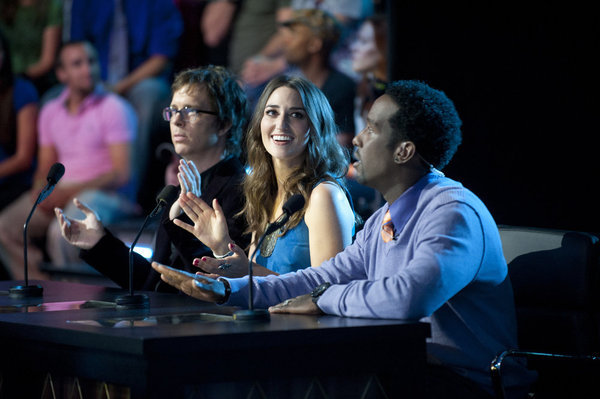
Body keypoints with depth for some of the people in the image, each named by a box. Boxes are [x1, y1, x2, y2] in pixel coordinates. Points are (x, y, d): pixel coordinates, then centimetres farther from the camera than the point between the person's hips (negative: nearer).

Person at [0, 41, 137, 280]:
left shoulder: (114, 108, -5)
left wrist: (68, 193, -18)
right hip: (61, 193, 6)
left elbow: (121, 173, -11)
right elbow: (45, 168, 18)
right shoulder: (50, 112, 14)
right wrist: (41, 192, -7)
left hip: (105, 192, -6)